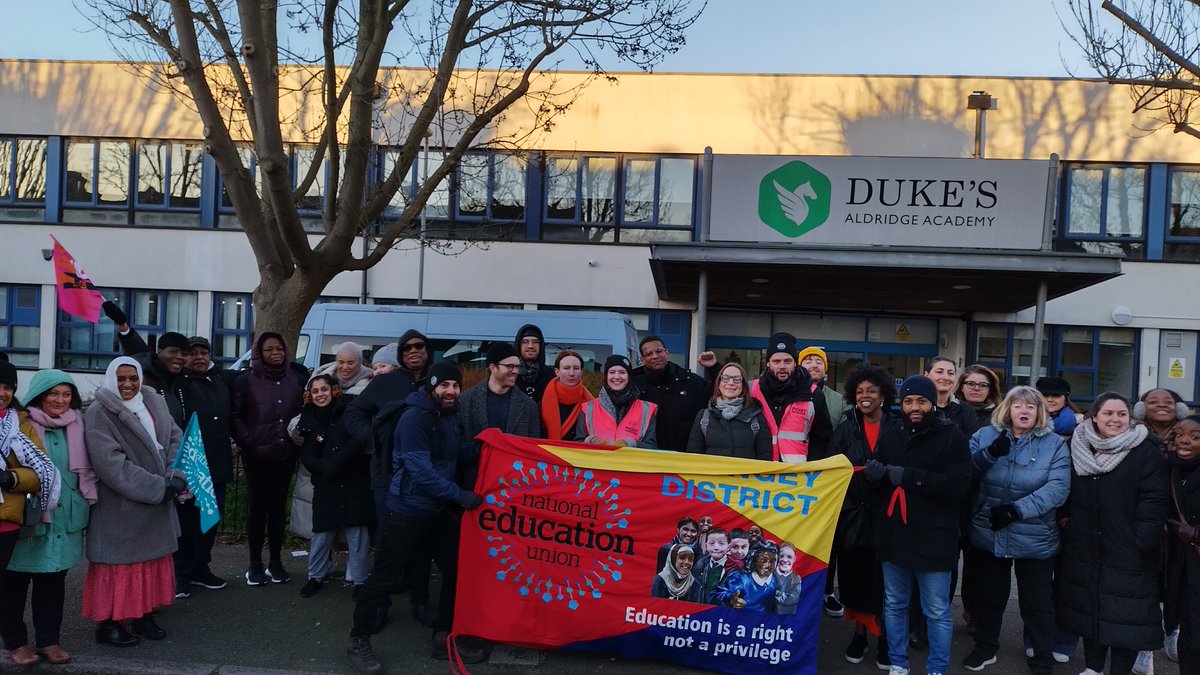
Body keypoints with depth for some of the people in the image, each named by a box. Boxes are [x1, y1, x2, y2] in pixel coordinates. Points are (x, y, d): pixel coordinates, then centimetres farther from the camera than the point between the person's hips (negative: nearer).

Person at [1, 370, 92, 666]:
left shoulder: (76, 425, 8)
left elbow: (85, 468, 16)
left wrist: (90, 499, 11)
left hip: (64, 516, 4)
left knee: (53, 580, 10)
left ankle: (49, 640, 19)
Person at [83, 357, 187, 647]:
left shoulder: (155, 404, 5)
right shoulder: (99, 413, -13)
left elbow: (176, 440, 2)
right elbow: (110, 463, -20)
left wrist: (175, 476, -17)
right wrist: (158, 488, -21)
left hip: (157, 504, 6)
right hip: (119, 505, -6)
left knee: (153, 559, 13)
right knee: (119, 561, 3)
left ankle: (144, 615, 26)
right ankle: (109, 622, 16)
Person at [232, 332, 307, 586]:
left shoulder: (298, 377, 3)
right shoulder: (246, 380, 0)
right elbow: (237, 416, 0)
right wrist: (248, 441, -10)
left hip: (286, 455, 2)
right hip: (257, 456, -1)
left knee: (278, 507, 8)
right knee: (257, 508, 4)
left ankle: (275, 562, 17)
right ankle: (255, 564, 14)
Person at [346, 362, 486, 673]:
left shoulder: (450, 416, 8)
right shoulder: (414, 417, -19)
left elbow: (464, 454, 5)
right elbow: (421, 471, -25)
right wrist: (460, 495, -23)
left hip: (440, 509, 8)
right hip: (407, 510, -8)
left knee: (456, 569, 9)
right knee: (384, 577, 0)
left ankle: (445, 637, 23)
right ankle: (359, 641, 16)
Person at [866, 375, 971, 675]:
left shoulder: (952, 436, -6)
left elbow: (958, 485, -18)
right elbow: (874, 478, 14)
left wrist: (908, 476, -20)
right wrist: (872, 472, -10)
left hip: (932, 539, -5)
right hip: (893, 535, 5)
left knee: (937, 613, 5)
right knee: (894, 605, 15)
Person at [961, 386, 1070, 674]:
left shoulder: (1054, 445, -5)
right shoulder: (985, 435, 0)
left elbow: (1057, 488, -18)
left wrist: (1017, 509, -28)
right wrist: (990, 453, -25)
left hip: (1035, 539, -2)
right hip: (988, 535, 2)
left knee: (1036, 602, 12)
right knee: (990, 595, 19)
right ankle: (986, 646, 39)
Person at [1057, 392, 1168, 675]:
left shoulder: (1147, 452, -7)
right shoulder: (1077, 448, 5)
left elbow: (1154, 500, -12)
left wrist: (1143, 542, -18)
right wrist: (1065, 522, 5)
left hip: (1127, 552, -4)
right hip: (1085, 548, 4)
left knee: (1125, 614, 1)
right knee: (1088, 608, 14)